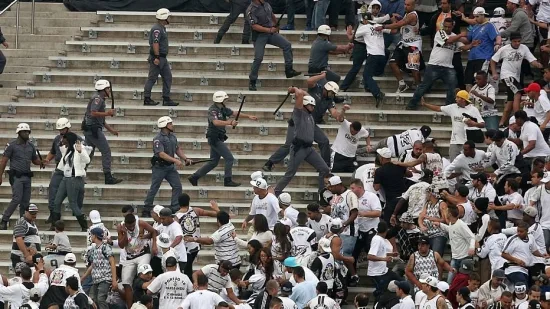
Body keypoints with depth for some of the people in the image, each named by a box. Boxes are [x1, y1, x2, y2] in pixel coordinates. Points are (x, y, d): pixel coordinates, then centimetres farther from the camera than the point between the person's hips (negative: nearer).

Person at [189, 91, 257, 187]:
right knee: (229, 158, -9)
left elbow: (234, 113, 22)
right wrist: (230, 123, -43)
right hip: (214, 138, -10)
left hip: (218, 139, 10)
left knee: (213, 162, 14)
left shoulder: (223, 109, 11)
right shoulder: (213, 110, -17)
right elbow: (216, 122, -34)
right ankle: (228, 180, -4)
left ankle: (194, 177, 17)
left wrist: (248, 116, 20)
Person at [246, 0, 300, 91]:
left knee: (287, 45, -4)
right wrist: (269, 30, -23)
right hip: (259, 35, -7)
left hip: (271, 32, 7)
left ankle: (289, 70, 1)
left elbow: (273, 16, 24)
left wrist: (276, 27, 32)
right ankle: (252, 82, 0)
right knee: (258, 58, -12)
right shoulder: (251, 10, -16)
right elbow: (254, 26, -23)